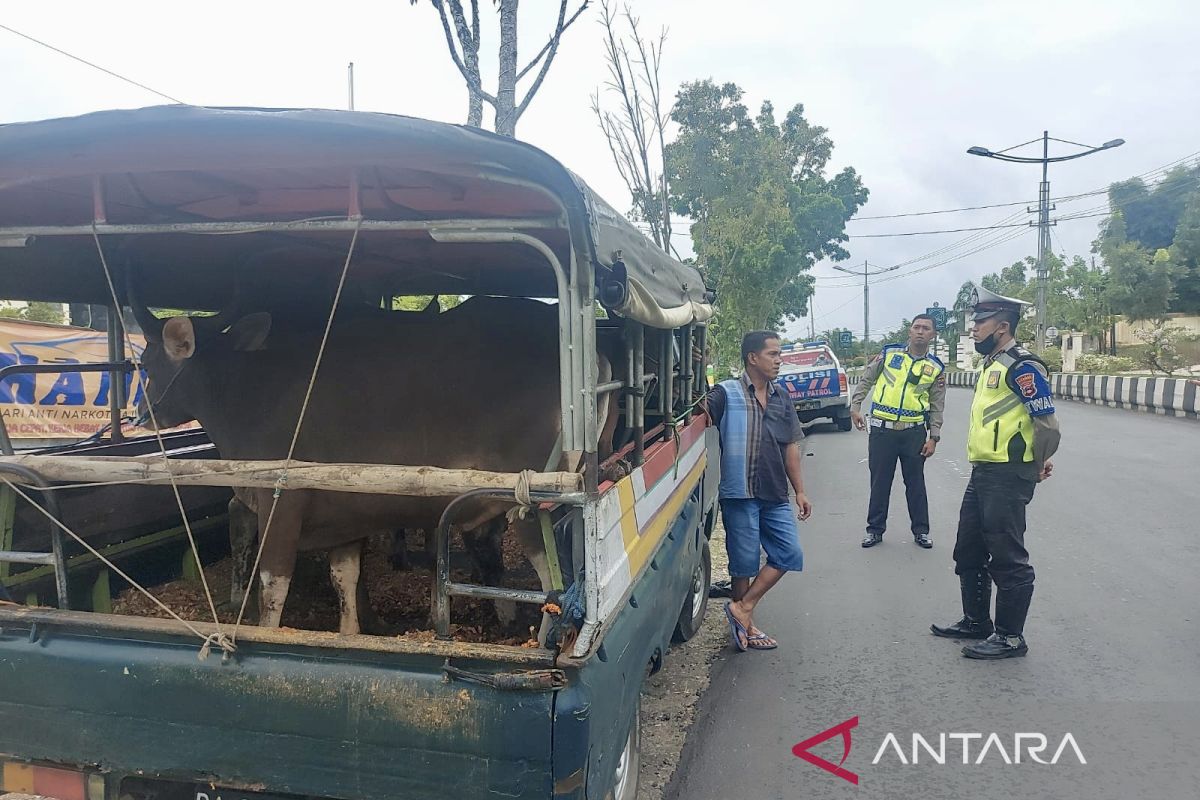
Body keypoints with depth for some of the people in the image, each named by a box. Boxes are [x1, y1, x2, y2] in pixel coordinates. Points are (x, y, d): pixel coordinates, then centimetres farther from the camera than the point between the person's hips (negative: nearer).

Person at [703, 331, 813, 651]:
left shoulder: (781, 396, 11)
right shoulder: (726, 394, -6)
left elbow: (791, 447, 14)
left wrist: (800, 491, 13)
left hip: (776, 495, 6)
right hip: (741, 494, -6)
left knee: (790, 554, 3)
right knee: (745, 563, 4)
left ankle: (743, 608, 14)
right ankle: (745, 625, 23)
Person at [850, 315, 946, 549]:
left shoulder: (936, 368, 3)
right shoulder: (889, 353, 1)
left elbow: (937, 406, 5)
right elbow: (866, 381, 9)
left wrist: (934, 437, -1)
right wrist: (855, 406, 1)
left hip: (914, 432, 1)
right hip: (882, 429, 0)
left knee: (915, 482, 9)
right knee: (879, 481, 7)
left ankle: (921, 531, 22)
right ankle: (875, 530, 18)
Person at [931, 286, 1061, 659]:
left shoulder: (1022, 365, -15)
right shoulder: (992, 364, 16)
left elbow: (1047, 422, -19)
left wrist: (1038, 464, -5)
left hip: (1007, 478, -10)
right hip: (982, 474, 10)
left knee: (1008, 560, 0)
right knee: (968, 553, 18)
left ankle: (1010, 637, 11)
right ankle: (976, 621, 31)